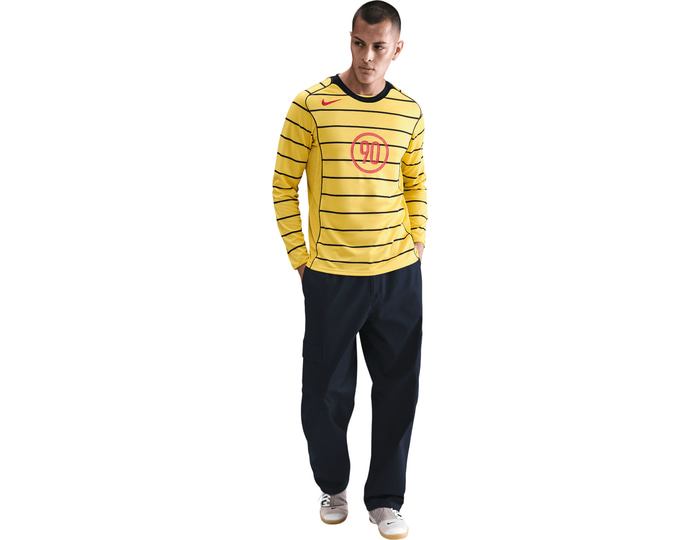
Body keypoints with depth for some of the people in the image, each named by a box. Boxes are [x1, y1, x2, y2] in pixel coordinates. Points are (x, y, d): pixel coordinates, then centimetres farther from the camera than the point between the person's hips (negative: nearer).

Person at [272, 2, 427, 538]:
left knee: (398, 391, 9)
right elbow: (284, 183, -2)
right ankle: (333, 486, 33)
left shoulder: (409, 112, 5)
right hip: (331, 275, -3)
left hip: (399, 274, 3)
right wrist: (299, 257, -4)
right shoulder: (312, 105, -7)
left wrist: (417, 242, 7)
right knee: (327, 392, 8)